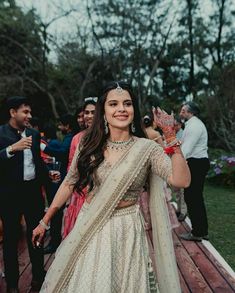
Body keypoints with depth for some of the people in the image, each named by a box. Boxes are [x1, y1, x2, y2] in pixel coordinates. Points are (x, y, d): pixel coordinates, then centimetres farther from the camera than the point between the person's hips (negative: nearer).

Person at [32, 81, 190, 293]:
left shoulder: (147, 148, -10)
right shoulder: (90, 146, -5)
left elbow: (182, 181, -20)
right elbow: (69, 184, 4)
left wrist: (171, 137, -25)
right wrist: (45, 221, 8)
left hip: (127, 230, -1)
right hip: (90, 228, 2)